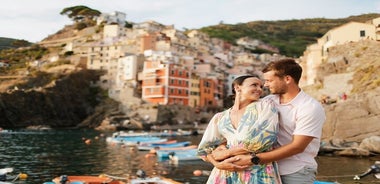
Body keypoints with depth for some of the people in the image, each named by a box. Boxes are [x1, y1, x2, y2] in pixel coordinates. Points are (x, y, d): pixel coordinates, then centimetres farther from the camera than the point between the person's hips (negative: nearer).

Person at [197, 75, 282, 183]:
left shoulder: (265, 106, 0)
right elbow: (205, 147, 8)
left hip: (258, 173, -2)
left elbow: (265, 137, -14)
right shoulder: (220, 117, 8)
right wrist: (217, 163, -13)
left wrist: (228, 152, -10)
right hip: (226, 174, 2)